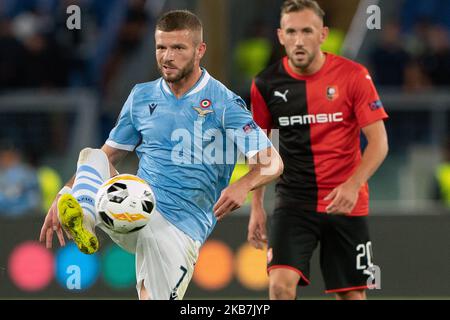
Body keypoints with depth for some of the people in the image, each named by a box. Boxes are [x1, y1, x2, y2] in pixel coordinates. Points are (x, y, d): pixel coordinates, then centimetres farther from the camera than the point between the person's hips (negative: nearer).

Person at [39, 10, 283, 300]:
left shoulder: (224, 103, -4)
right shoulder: (142, 96, 11)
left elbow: (273, 162, -9)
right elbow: (109, 156, 18)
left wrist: (243, 186, -31)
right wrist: (63, 198, 4)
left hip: (180, 227, -4)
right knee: (91, 157, -20)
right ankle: (83, 221, -47)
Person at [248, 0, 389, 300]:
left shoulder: (353, 76, -8)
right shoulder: (266, 84, -1)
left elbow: (379, 141, -8)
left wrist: (353, 185, -24)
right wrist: (256, 206, 8)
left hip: (346, 204, -1)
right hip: (293, 202, 1)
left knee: (352, 294, 5)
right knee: (281, 284, -20)